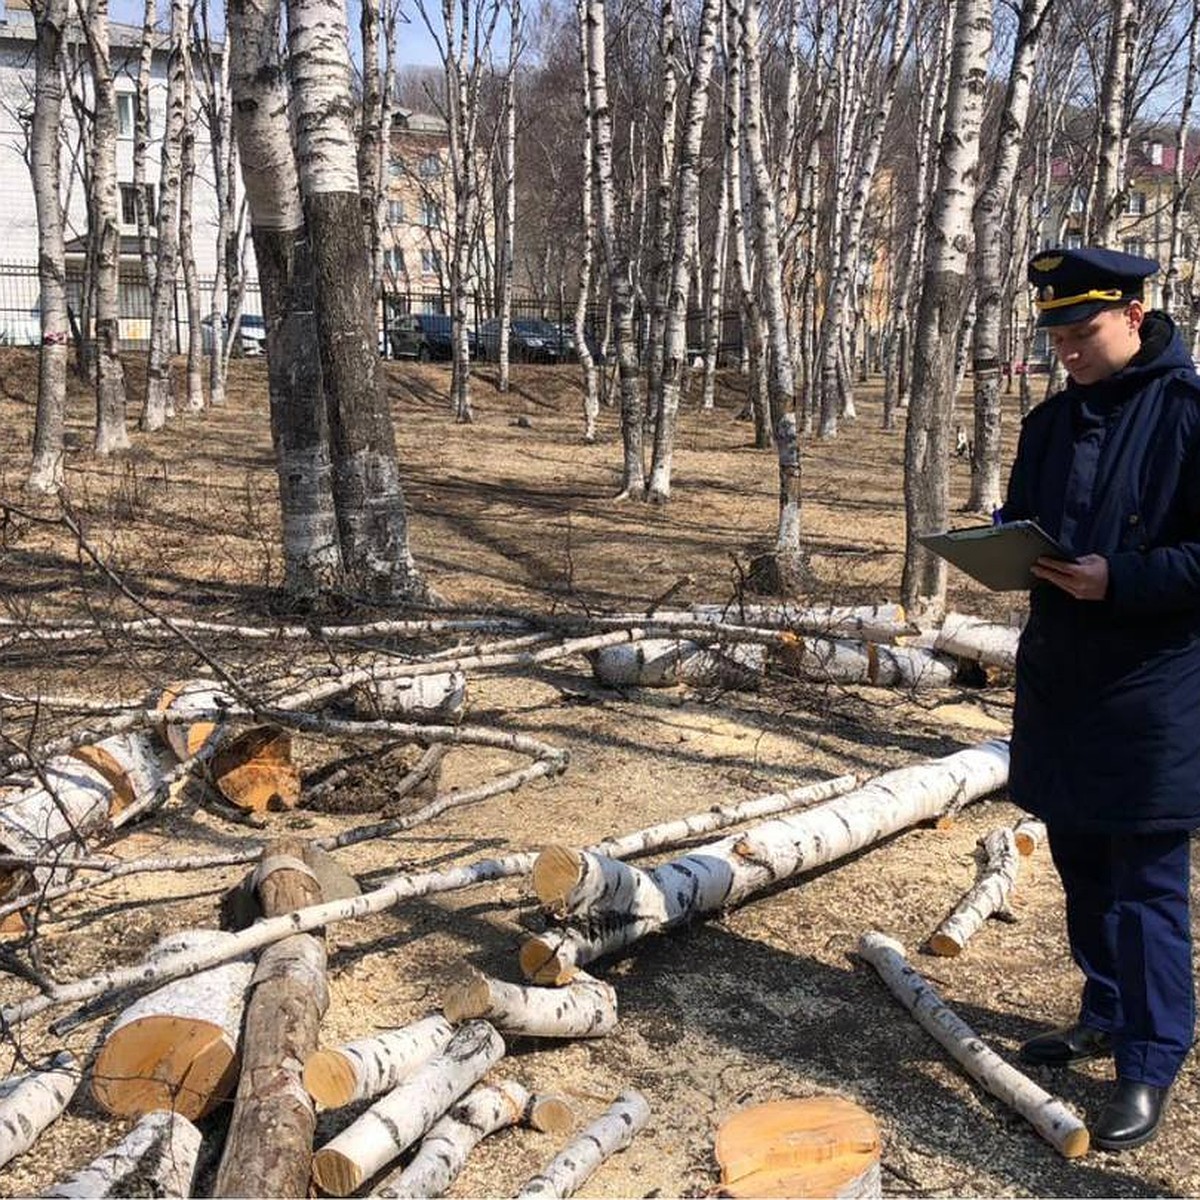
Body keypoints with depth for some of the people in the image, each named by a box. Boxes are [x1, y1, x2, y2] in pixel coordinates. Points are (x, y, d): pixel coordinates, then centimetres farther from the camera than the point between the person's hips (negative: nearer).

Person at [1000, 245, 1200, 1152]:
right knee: (1081, 863, 16)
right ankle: (1107, 1015, 33)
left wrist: (1120, 580, -24)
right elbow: (1020, 521, 20)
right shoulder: (1054, 421, 11)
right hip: (1061, 678, 7)